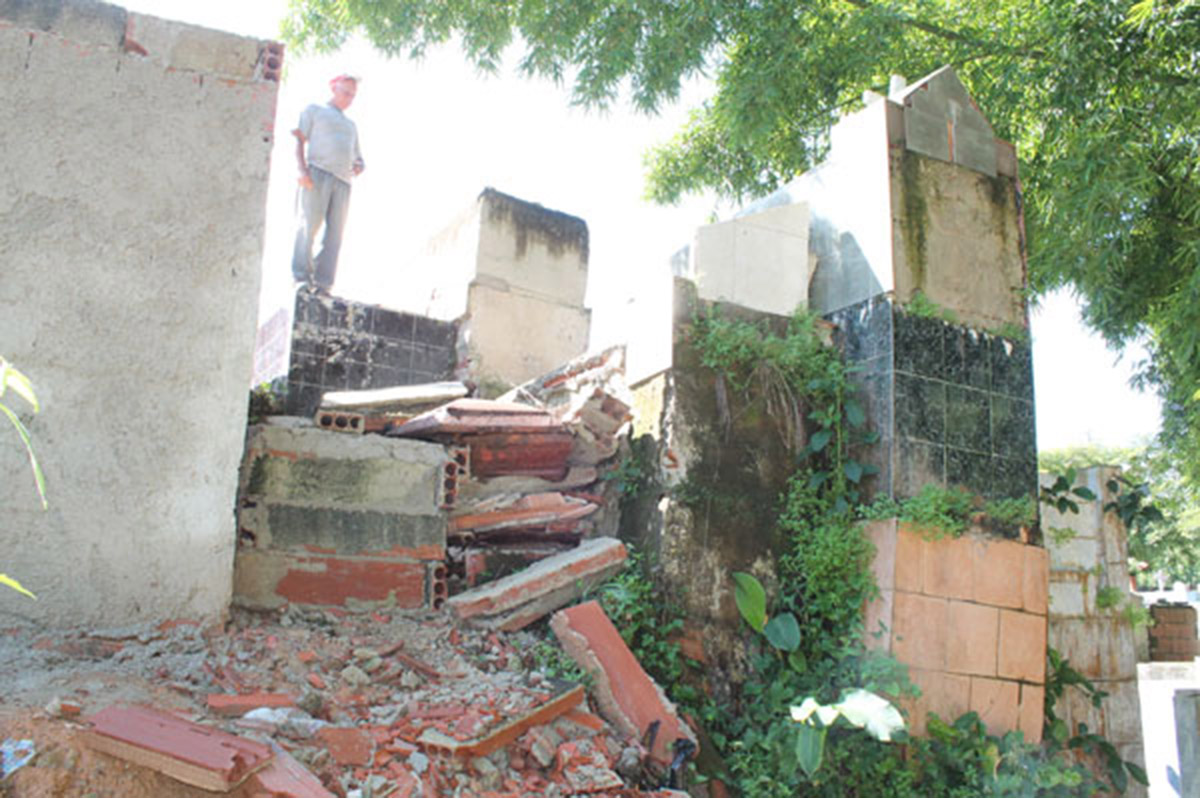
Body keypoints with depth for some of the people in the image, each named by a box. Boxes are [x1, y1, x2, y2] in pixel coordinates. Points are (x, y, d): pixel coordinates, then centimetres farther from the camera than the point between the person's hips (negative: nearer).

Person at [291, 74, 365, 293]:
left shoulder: (351, 125, 35)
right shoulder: (314, 110, 19)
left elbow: (358, 158, 33)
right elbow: (299, 141, 8)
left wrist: (359, 167, 7)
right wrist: (302, 169, -10)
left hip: (343, 181, 4)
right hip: (318, 172, -4)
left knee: (335, 234, -7)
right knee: (310, 224, -15)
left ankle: (323, 284, -10)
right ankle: (302, 277, -14)